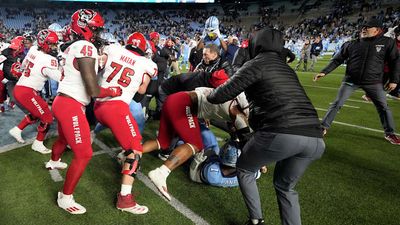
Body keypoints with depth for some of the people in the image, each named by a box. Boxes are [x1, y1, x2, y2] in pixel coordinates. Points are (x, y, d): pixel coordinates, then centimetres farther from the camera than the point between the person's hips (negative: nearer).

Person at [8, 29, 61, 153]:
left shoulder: (33, 49, 5)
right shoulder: (49, 60, -20)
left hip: (19, 88, 9)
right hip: (26, 92, -9)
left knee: (36, 113, 26)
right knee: (47, 118, 0)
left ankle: (17, 130, 34)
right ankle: (38, 144, 13)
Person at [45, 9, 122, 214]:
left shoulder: (72, 48, 11)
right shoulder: (86, 48, -18)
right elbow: (94, 91, -21)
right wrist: (114, 91, -5)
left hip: (62, 101, 10)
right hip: (71, 106, -10)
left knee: (64, 138, 35)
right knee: (84, 154, -3)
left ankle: (53, 162, 65)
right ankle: (65, 198, 11)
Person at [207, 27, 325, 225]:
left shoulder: (257, 63, 6)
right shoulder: (285, 67, 27)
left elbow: (223, 94, 2)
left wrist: (209, 95, 24)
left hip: (282, 134, -6)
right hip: (315, 138, 7)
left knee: (244, 169, 22)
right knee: (285, 186, 28)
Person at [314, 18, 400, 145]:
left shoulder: (387, 42, -2)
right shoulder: (351, 45, -1)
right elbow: (337, 60, 1)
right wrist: (324, 72, -8)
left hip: (374, 82, 0)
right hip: (351, 80, 0)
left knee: (383, 107, 5)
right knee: (337, 104, -3)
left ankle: (389, 134, 22)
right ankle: (324, 127, 7)